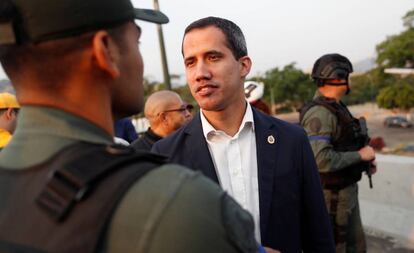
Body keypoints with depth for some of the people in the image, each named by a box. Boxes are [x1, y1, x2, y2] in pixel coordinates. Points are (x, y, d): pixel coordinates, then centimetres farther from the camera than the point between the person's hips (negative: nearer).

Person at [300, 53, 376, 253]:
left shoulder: (336, 107, 8)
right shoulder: (319, 113, -23)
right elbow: (320, 159, -33)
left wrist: (364, 160, 3)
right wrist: (359, 155, -20)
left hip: (347, 190, 9)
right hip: (331, 195, -9)